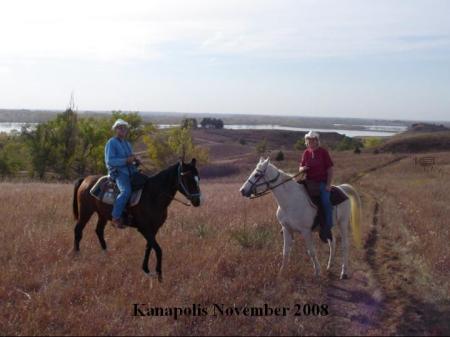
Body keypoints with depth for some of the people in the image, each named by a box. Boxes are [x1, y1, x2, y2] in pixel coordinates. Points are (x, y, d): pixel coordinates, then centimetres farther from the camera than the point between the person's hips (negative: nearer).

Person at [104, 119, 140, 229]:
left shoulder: (127, 144, 22)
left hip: (130, 172, 8)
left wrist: (135, 161, 6)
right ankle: (116, 218, -29)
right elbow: (109, 161, -12)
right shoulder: (111, 143, -3)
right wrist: (126, 160, -20)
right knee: (126, 191, -32)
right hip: (118, 172, -8)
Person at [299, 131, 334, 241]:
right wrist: (302, 169, -9)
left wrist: (328, 184, -11)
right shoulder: (306, 153, 9)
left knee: (326, 202, -25)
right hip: (309, 182, 4)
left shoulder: (323, 152, -2)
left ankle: (327, 228, -17)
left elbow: (330, 169, -2)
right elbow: (301, 168, 17)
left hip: (322, 183, -4)